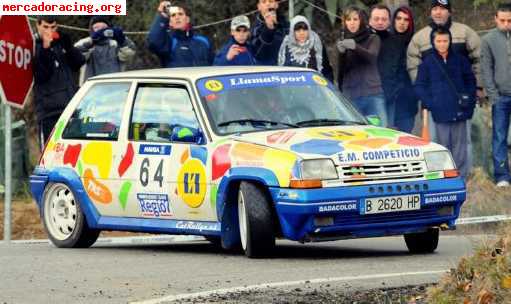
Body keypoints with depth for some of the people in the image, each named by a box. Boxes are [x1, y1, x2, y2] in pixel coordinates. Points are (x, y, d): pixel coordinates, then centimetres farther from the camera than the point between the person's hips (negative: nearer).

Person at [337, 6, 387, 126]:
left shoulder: (372, 39, 7)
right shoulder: (342, 42, 11)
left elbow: (372, 56, -15)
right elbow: (342, 70, -1)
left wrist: (355, 47, -34)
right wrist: (342, 52, -21)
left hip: (373, 95, -1)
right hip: (351, 96, 1)